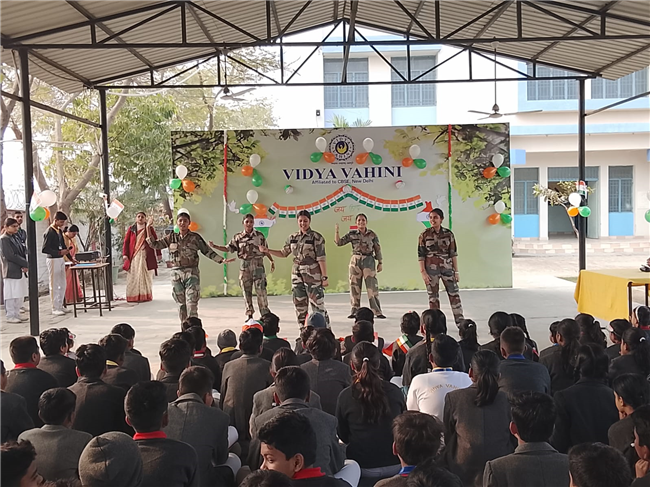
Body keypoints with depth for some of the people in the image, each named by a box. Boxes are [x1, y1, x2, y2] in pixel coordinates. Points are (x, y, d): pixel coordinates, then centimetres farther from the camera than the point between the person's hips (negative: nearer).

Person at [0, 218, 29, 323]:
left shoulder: (15, 238, 16)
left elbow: (23, 252, 14)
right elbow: (10, 256, -16)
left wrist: (24, 266, -4)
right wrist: (26, 264, -14)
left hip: (20, 271, 8)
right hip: (11, 272, -8)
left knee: (20, 295, 11)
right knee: (11, 295, -2)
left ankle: (16, 315, 19)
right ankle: (10, 317, 5)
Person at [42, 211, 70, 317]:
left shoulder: (60, 231, 11)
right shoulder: (49, 232, -13)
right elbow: (45, 249, -18)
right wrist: (59, 252, -21)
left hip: (61, 259, 8)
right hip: (53, 260, -8)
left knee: (62, 284, 13)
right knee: (54, 285, -2)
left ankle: (60, 306, 22)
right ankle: (55, 309, 4)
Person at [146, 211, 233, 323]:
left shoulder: (195, 238, 0)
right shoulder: (171, 237, 8)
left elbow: (208, 252, 3)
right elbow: (154, 244, 11)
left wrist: (222, 260, -6)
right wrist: (148, 228, 4)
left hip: (192, 273, -3)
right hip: (176, 274, 3)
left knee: (192, 304, -11)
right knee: (181, 304, 8)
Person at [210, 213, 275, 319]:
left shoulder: (260, 235, 4)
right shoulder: (237, 237, 6)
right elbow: (228, 249, 6)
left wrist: (272, 261, 13)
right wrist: (214, 246, -3)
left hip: (258, 265, -2)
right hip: (244, 266, 2)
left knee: (261, 290, -6)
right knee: (246, 291, 5)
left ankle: (265, 313, 3)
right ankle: (249, 315, 14)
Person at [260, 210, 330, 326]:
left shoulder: (316, 237, -7)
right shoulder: (292, 237, 9)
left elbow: (321, 259, -10)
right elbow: (283, 253, 20)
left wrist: (324, 277, -13)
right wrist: (267, 250, 10)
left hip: (312, 274, -6)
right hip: (297, 274, 6)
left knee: (318, 305, -5)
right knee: (299, 305, 9)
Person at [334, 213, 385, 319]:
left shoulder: (372, 235, 3)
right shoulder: (352, 234, 5)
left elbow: (378, 249, 7)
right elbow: (339, 242, 2)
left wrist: (380, 263, 6)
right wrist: (336, 231, -12)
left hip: (369, 261, -1)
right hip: (355, 261, 1)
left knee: (372, 287, -4)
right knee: (355, 287, 3)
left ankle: (377, 312, 0)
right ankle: (354, 311, 11)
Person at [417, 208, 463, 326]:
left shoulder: (448, 234, 2)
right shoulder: (424, 235, -2)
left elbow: (453, 253, 4)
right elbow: (420, 255, -1)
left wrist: (456, 271, 1)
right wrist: (423, 272, -8)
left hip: (447, 267, 1)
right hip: (431, 269, -1)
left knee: (454, 294, -1)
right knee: (433, 296, 4)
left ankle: (460, 322, 6)